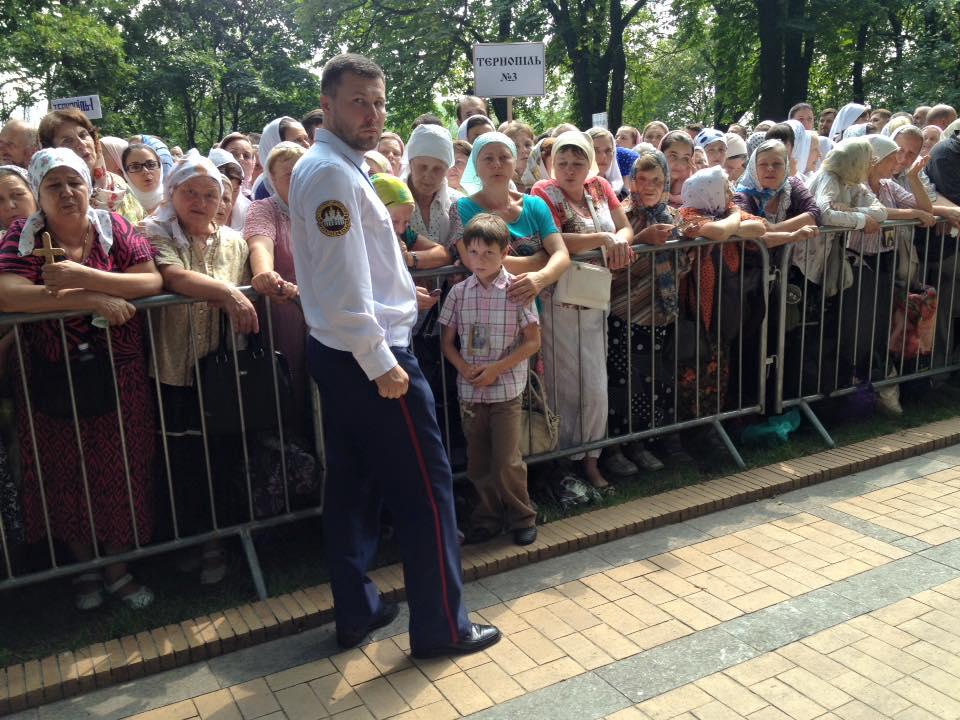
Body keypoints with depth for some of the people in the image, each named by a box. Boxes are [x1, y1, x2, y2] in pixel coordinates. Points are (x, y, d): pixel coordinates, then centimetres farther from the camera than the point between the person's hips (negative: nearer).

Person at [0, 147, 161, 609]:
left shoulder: (114, 228, -1)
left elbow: (152, 281, -14)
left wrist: (82, 276, -24)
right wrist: (92, 300, -27)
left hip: (120, 381, 0)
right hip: (55, 384, 0)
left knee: (121, 475, 10)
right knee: (67, 479, 13)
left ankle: (118, 569, 31)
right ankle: (85, 566, 37)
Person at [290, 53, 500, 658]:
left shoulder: (329, 168, 14)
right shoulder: (334, 174, -18)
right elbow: (343, 285, -24)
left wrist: (398, 289, 19)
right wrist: (382, 362, -21)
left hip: (339, 353, 10)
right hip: (367, 356, -10)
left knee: (353, 485, 16)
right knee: (425, 489, 0)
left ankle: (356, 611, 28)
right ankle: (441, 627, 12)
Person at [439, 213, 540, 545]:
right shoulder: (459, 292, 2)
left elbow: (533, 341, -6)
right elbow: (447, 340, 7)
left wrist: (496, 368, -14)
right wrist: (465, 368, -11)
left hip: (506, 390, -3)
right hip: (469, 391, 3)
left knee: (507, 462, -2)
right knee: (478, 462, 11)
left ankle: (522, 518, 19)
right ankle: (487, 518, 28)